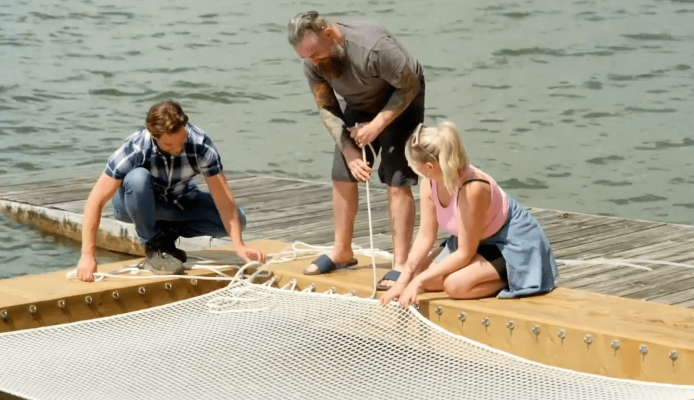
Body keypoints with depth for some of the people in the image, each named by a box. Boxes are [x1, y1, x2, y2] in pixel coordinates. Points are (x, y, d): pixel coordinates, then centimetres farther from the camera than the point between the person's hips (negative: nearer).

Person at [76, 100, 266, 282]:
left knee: (236, 218, -18)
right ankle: (154, 246, -14)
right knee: (137, 177, -37)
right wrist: (88, 256, -37)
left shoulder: (201, 145, -29)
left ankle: (168, 232, 3)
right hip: (136, 205, -3)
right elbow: (96, 200, -32)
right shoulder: (134, 149, -34)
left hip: (179, 203, 3)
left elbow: (223, 197, -26)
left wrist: (239, 245, -33)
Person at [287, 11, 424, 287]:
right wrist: (349, 152, -19)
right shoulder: (312, 63, -19)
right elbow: (327, 109, -9)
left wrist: (377, 125, -29)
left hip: (401, 103, -6)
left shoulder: (374, 47, -38)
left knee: (397, 183, -13)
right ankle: (342, 252, 21)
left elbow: (410, 86, -25)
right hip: (360, 107, 6)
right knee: (342, 178, 6)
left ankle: (400, 265, -12)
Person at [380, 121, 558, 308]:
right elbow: (425, 237, -5)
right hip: (479, 241, 9)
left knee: (456, 284, -31)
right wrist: (402, 281, -13)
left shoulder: (472, 188, -35)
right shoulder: (429, 183, -14)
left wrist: (418, 281, -26)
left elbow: (465, 253, -27)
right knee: (421, 275, -6)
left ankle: (510, 280, -5)